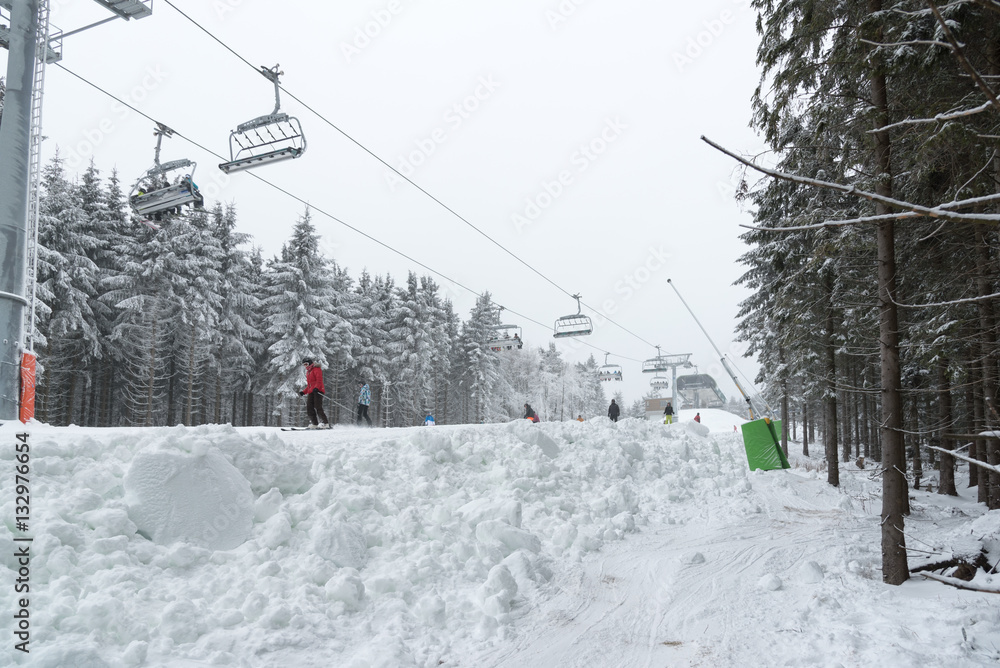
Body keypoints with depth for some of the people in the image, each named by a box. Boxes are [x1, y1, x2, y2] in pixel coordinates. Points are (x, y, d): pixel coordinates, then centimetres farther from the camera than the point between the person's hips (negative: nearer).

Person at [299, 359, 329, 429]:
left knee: (318, 408, -14)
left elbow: (319, 380, -14)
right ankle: (314, 424, 1)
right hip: (311, 392, 9)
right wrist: (304, 392, 18)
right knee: (309, 408, -2)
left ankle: (326, 423, -9)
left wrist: (316, 387, -29)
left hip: (318, 391, -9)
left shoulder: (316, 369, 0)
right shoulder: (308, 372, 26)